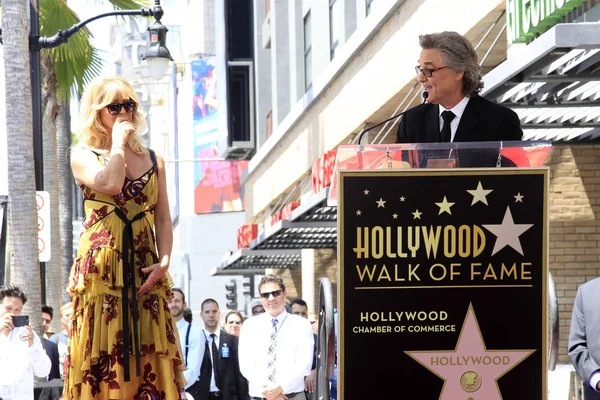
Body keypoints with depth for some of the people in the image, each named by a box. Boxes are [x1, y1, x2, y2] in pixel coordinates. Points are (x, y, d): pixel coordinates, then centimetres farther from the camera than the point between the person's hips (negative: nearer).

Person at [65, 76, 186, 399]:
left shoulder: (152, 160, 17)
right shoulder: (83, 154, 5)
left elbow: (163, 218, 12)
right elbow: (110, 183, -16)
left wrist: (164, 261, -4)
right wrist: (118, 142, -3)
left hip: (145, 269, 4)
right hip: (100, 267, -4)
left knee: (151, 360, -3)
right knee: (102, 357, -8)